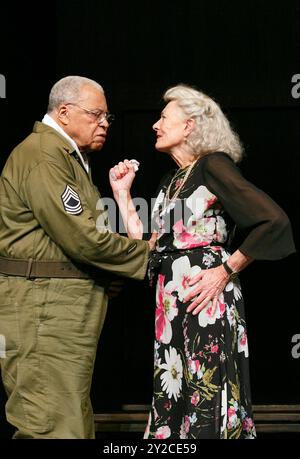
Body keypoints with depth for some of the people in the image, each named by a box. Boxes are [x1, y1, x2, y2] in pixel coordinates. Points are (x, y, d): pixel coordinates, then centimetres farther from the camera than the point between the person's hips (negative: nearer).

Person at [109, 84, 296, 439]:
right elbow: (147, 248, 15)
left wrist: (226, 270, -12)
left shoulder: (212, 165, -6)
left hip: (206, 300, -8)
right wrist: (122, 194, 17)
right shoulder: (170, 182, 19)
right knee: (176, 401, 9)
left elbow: (273, 221, -15)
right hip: (171, 305, 8)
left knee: (207, 405, -6)